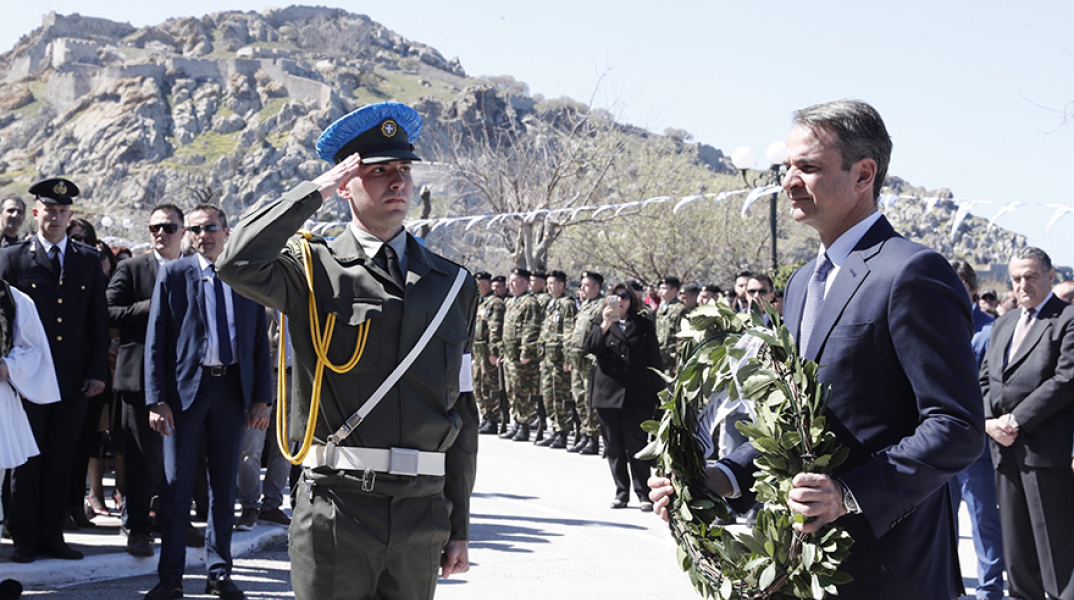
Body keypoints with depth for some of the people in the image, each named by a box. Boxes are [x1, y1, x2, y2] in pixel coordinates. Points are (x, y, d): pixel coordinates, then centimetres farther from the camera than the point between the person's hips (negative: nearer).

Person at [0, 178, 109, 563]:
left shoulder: (89, 260, 10)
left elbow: (99, 319, 10)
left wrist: (98, 371, 3)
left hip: (74, 380, 2)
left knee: (61, 462, 7)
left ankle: (52, 536, 15)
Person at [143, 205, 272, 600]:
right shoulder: (173, 274, 1)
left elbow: (261, 342, 8)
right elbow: (155, 341, -1)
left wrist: (261, 399, 1)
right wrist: (157, 400, -9)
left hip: (232, 388, 2)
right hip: (186, 387, -2)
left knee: (225, 486, 9)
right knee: (176, 486, 1)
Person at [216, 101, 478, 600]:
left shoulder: (454, 285, 11)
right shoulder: (314, 269, 1)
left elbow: (463, 412, 12)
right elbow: (240, 263, -21)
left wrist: (459, 528, 11)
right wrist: (315, 191, -11)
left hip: (422, 514, 4)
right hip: (335, 507, -3)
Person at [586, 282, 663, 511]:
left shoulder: (644, 326, 8)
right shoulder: (600, 324, 11)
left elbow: (655, 361, 7)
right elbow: (590, 347, -8)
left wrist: (657, 394, 2)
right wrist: (604, 325, -21)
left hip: (636, 396, -2)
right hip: (608, 395, 2)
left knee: (637, 447, -4)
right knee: (614, 448, 6)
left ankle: (644, 494, 2)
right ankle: (621, 492, 16)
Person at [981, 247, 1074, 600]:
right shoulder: (1003, 324, 19)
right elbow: (984, 379, 17)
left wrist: (1016, 420, -14)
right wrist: (989, 421, -1)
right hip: (1007, 451, 7)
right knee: (1017, 550, 13)